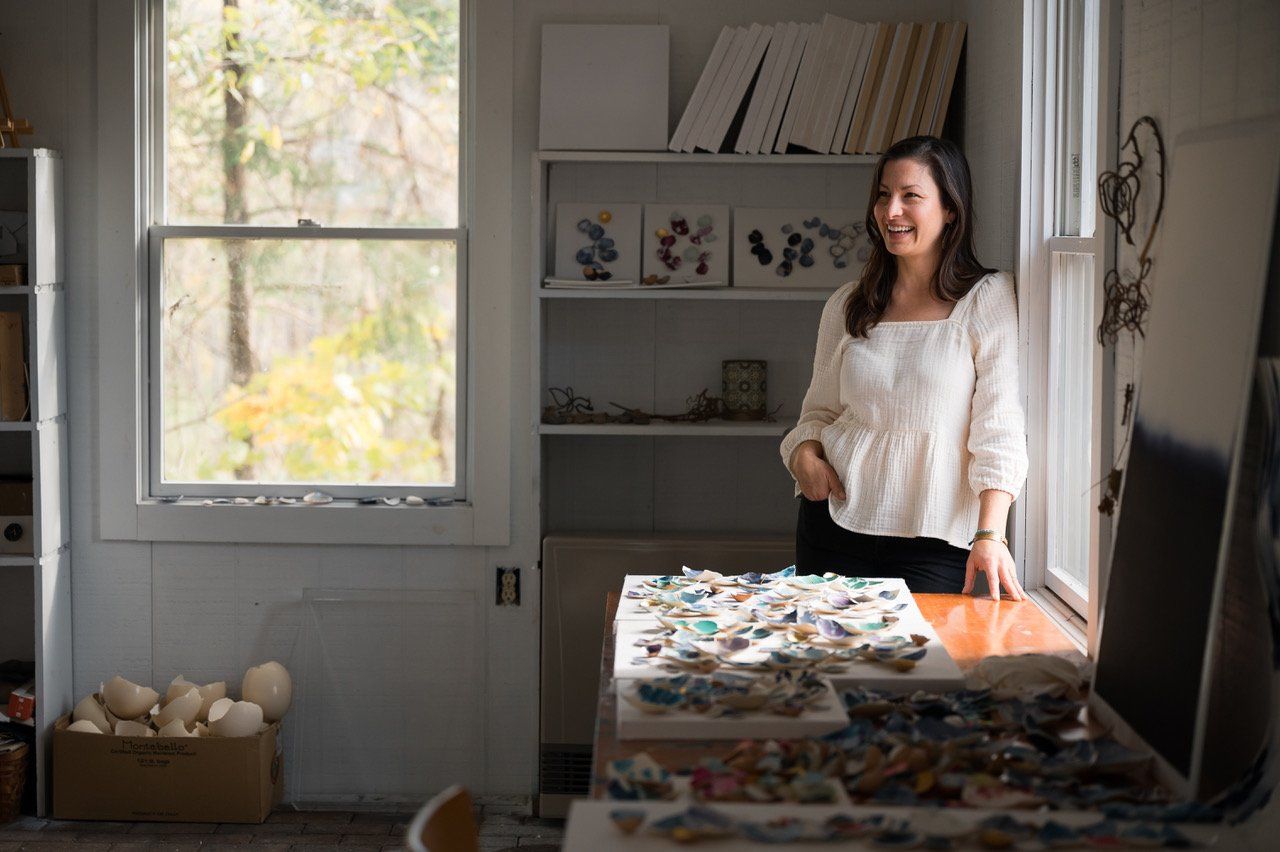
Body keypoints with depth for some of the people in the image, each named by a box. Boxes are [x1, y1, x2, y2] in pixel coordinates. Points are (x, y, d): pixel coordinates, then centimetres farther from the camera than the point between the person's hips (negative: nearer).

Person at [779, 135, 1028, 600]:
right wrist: (805, 454, -4)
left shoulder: (989, 299, -3)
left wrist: (989, 534, -20)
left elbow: (999, 427, -10)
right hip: (836, 524, 4)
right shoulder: (846, 306, 11)